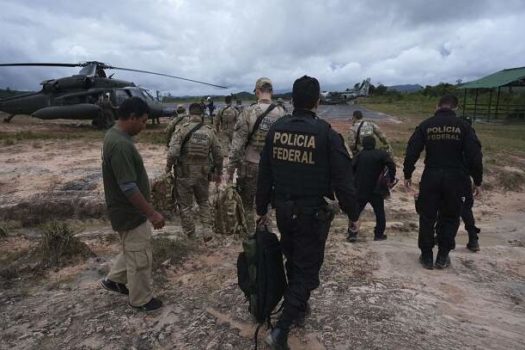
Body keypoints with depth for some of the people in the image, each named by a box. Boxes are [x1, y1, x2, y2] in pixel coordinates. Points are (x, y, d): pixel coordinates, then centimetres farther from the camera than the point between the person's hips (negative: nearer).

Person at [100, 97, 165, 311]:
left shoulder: (114, 135, 5)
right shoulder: (121, 144, -28)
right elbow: (129, 188, -29)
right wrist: (152, 213, -24)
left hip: (128, 210, 10)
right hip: (131, 213, -10)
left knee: (132, 249, 27)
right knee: (140, 256, 6)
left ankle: (114, 280, 42)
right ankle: (141, 300, 24)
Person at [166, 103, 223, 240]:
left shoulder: (182, 130, -11)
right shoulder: (209, 131, -2)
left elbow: (173, 152, -19)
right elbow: (218, 155, 1)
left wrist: (168, 167, 0)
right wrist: (218, 173, 15)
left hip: (184, 174, -3)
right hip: (202, 174, 3)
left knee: (185, 205, 13)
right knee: (203, 202, 23)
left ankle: (189, 236, 24)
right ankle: (207, 229, 10)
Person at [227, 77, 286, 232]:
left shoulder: (248, 112, -12)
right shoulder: (281, 113, -4)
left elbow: (237, 144, -13)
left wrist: (230, 170, -5)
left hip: (250, 166, -3)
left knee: (247, 206, 13)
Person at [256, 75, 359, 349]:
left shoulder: (276, 129, -1)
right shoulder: (327, 134, -15)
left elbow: (264, 174, 4)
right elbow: (342, 180, -13)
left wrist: (262, 208, 14)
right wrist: (352, 214, 1)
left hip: (283, 209, 5)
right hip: (312, 213, -5)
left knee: (293, 261, 23)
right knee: (307, 268, 7)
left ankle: (300, 309, 42)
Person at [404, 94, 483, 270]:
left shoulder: (426, 125, 1)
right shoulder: (463, 126, -1)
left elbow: (411, 152, -3)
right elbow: (475, 155, -5)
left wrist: (407, 175, 5)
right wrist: (477, 181, 3)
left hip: (431, 177, 0)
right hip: (455, 178, 0)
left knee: (427, 217, 11)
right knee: (450, 218, 15)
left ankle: (426, 256, 17)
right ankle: (442, 257, 19)